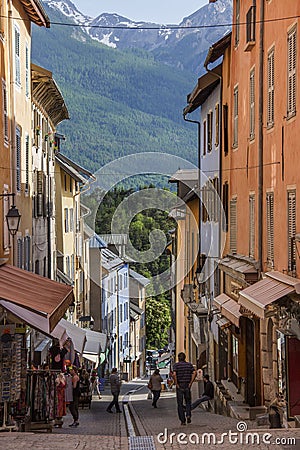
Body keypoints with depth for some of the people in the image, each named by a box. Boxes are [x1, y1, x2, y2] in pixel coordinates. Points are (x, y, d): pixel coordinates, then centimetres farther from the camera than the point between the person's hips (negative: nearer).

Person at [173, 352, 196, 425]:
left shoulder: (176, 365, -3)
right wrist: (190, 383, -5)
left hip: (179, 386, -2)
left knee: (180, 404, 6)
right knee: (188, 402, 16)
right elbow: (194, 373, -8)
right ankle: (188, 415, -8)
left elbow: (174, 374, -19)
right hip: (187, 386, 2)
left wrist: (176, 384, -11)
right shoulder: (189, 364, 6)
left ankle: (183, 420, 4)